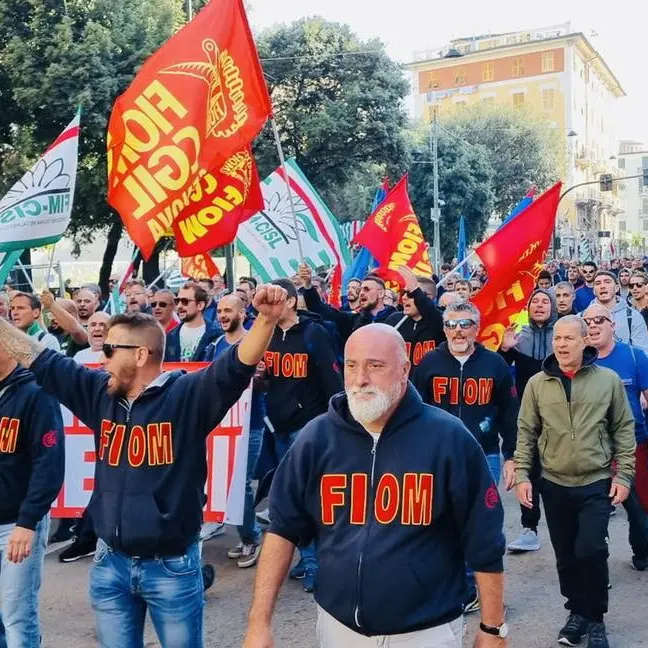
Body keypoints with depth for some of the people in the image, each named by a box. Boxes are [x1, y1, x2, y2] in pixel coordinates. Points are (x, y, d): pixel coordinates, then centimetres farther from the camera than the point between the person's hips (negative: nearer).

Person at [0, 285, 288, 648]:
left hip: (172, 566, -4)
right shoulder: (99, 392, 2)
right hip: (110, 563, 5)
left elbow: (237, 366, -27)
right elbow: (37, 358, 9)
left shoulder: (188, 394, -13)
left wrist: (267, 319, -42)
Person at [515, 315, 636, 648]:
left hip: (597, 483, -2)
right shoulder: (537, 383, -1)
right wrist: (521, 474, -2)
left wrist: (624, 474, -2)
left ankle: (594, 617, 13)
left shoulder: (608, 380, -3)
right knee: (566, 555, 11)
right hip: (554, 485, 2)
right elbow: (526, 433, 3)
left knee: (590, 551, -9)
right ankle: (577, 612, 31)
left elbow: (624, 430, 2)